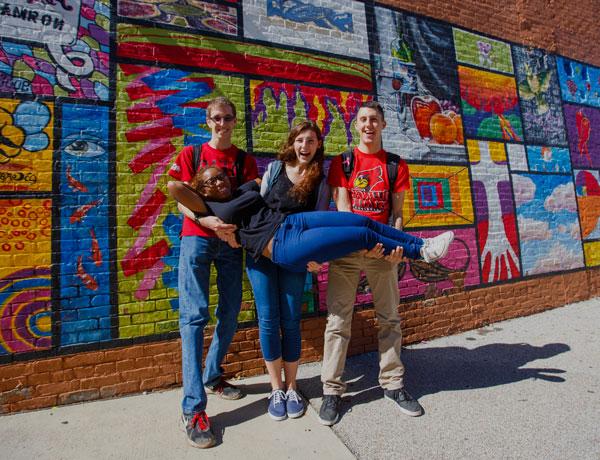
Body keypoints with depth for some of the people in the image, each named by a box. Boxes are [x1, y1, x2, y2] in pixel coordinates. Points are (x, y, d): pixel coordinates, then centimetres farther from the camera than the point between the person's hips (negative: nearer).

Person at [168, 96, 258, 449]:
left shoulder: (245, 160, 12)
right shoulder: (191, 154, 9)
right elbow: (182, 202, 1)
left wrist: (233, 227, -18)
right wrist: (207, 221, -19)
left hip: (230, 241, 3)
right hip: (196, 238, -2)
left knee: (230, 313, 7)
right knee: (195, 316, -9)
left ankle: (212, 377, 30)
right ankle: (194, 407, -3)